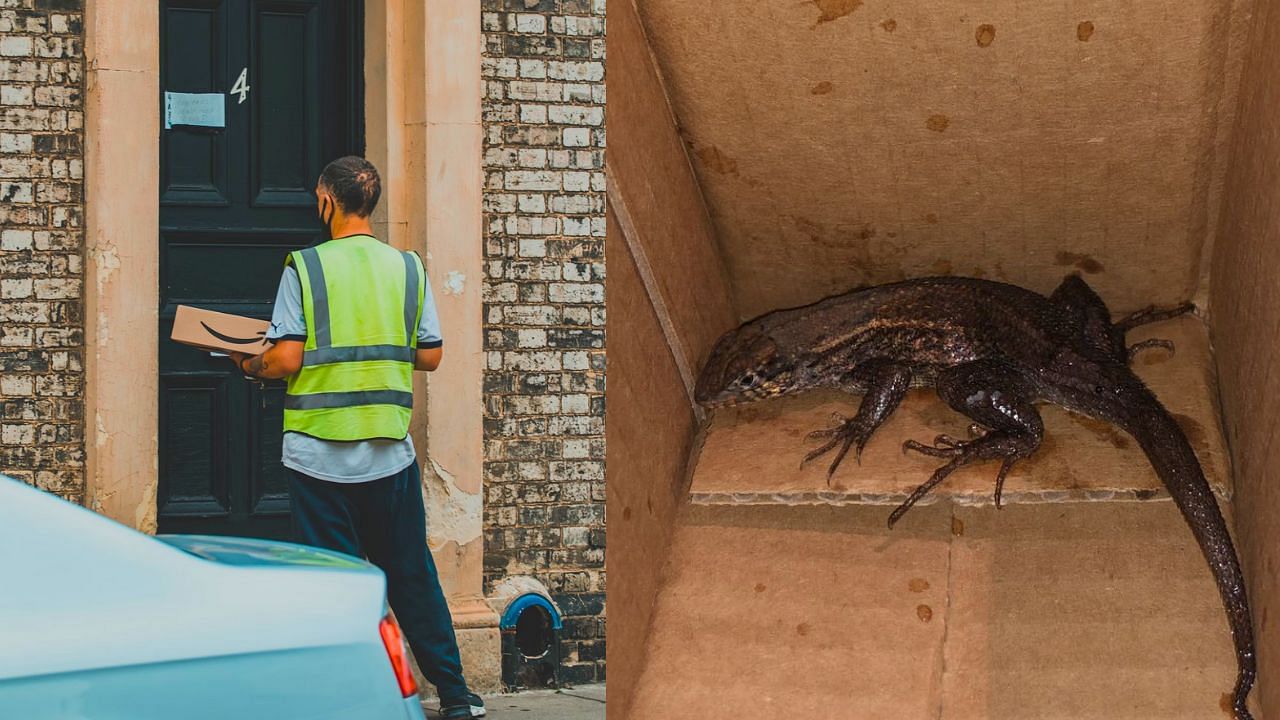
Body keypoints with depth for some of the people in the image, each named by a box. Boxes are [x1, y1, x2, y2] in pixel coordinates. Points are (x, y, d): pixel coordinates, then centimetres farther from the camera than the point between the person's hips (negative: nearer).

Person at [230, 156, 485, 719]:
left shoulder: (305, 267, -8)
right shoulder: (408, 268, 2)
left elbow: (286, 360, -13)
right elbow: (429, 357, 6)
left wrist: (250, 365, 8)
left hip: (320, 455, -3)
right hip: (391, 454, 3)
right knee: (412, 574, 13)